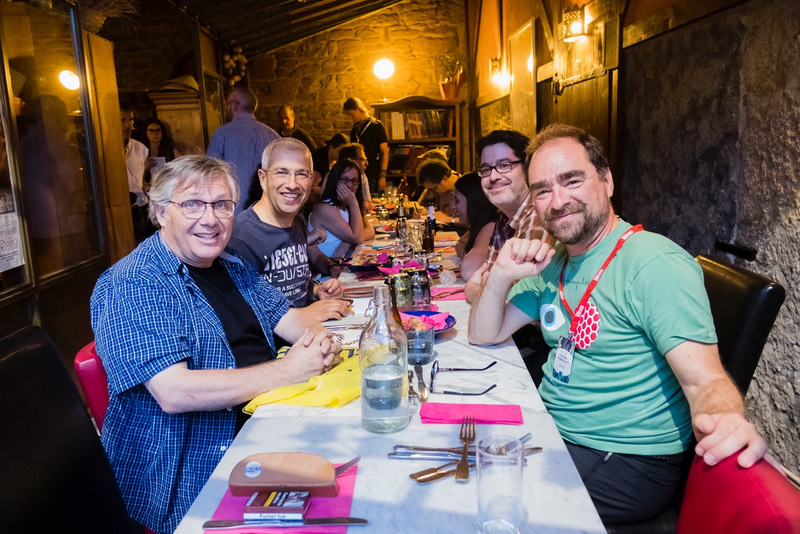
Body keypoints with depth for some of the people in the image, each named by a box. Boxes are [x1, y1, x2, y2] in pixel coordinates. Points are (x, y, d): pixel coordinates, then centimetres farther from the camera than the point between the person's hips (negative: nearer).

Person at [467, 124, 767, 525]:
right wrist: (501, 276, -10)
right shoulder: (551, 263, 5)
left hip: (624, 462, -7)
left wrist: (725, 422, -47)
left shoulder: (656, 264, -18)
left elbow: (705, 380, -24)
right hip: (551, 431, 7)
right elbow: (484, 336, 8)